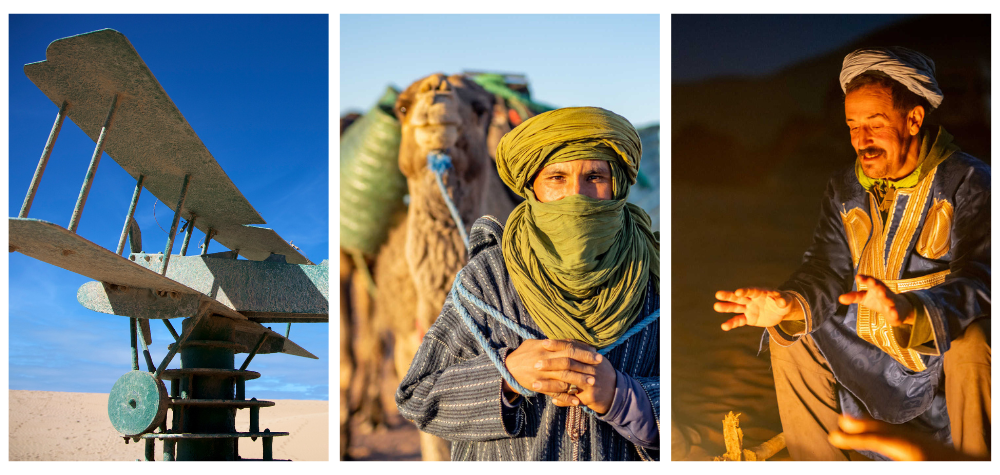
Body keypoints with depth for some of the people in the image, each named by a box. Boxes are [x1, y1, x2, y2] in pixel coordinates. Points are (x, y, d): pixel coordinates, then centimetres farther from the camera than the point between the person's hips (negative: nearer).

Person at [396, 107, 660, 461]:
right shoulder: (489, 277, -12)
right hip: (500, 460, -1)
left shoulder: (651, 277, -11)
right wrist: (508, 374, -26)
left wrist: (616, 395, -28)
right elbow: (419, 398, -11)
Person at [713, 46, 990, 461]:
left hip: (946, 339, -5)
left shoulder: (969, 182, -13)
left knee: (971, 343, -34)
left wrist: (909, 312, -46)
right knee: (791, 340, -7)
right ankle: (821, 463, 3)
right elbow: (826, 268, -3)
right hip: (868, 342, 5)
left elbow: (976, 283, -25)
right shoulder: (844, 189, 4)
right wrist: (789, 305, -28)